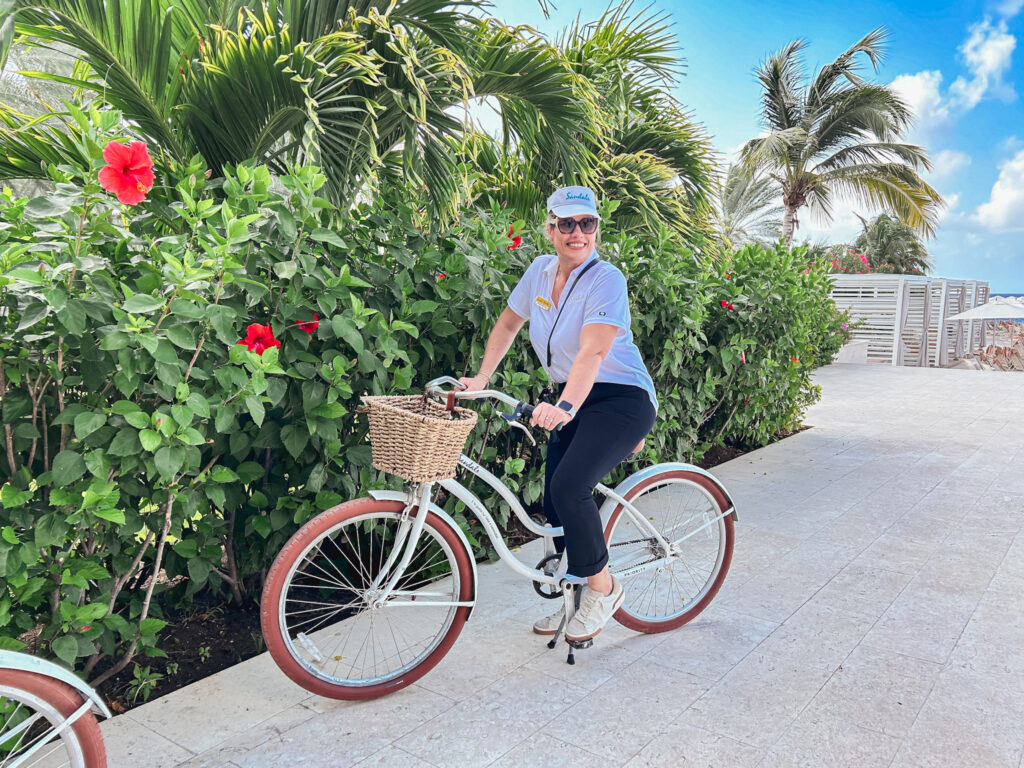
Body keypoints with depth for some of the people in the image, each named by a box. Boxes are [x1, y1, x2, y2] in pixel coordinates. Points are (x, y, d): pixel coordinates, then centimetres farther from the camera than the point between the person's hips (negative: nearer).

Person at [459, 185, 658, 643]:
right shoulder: (540, 271, 2)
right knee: (555, 498, 5)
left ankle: (603, 588, 0)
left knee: (569, 487, -24)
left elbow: (592, 352, -31)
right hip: (574, 400, 7)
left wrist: (563, 407, -44)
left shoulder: (606, 279, -18)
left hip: (621, 399, -7)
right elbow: (508, 323, 15)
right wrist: (481, 378, 7)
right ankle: (575, 599, 25)